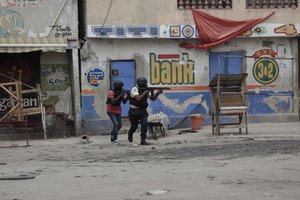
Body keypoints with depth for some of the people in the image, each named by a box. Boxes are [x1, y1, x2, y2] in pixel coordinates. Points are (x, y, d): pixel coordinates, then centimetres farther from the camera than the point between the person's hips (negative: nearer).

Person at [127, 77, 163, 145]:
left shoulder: (146, 90, -1)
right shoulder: (134, 90, -16)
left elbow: (153, 98, -5)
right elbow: (138, 98, -31)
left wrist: (157, 93, -22)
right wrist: (145, 93, -31)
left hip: (142, 111, 4)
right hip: (134, 111, -4)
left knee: (144, 123, -17)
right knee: (134, 126, 7)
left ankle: (143, 140, -13)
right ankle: (130, 134, 41)